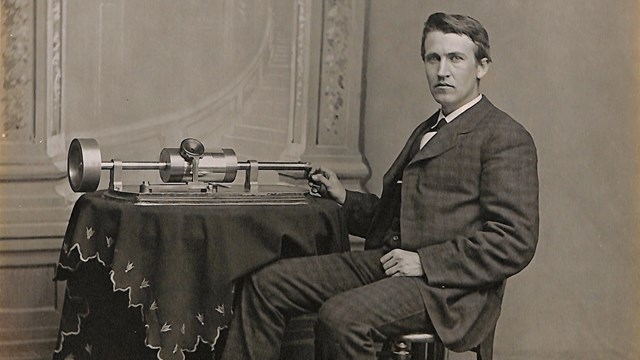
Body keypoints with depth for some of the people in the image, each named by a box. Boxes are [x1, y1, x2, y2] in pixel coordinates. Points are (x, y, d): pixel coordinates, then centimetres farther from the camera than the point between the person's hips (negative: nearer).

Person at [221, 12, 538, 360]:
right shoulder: (426, 131, 24)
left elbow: (515, 242, -13)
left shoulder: (507, 139, -4)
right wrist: (343, 198, 16)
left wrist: (424, 262, -17)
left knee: (341, 316, -32)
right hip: (385, 261, 8)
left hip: (447, 286, -8)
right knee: (266, 283, -6)